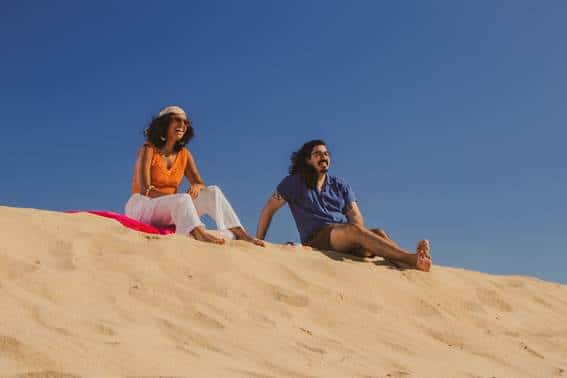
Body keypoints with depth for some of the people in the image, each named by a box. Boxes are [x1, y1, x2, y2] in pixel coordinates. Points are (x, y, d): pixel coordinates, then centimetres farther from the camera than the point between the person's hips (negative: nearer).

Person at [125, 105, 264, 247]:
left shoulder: (184, 154, 6)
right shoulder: (148, 150, -10)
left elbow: (201, 185, -1)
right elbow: (145, 189, -21)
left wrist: (196, 187, -27)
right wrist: (178, 197, -32)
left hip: (170, 212, 6)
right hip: (142, 206, -5)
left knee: (213, 192, -15)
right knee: (183, 199, -36)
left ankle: (240, 234, -31)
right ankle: (200, 234, -64)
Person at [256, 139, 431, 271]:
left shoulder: (341, 185, 21)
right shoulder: (295, 183, 10)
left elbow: (355, 216, 11)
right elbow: (270, 208, 9)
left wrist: (360, 232, -13)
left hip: (347, 242, 5)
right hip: (317, 239, -5)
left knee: (378, 233, -28)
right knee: (353, 229, -35)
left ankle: (408, 265, -57)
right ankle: (411, 258, -52)